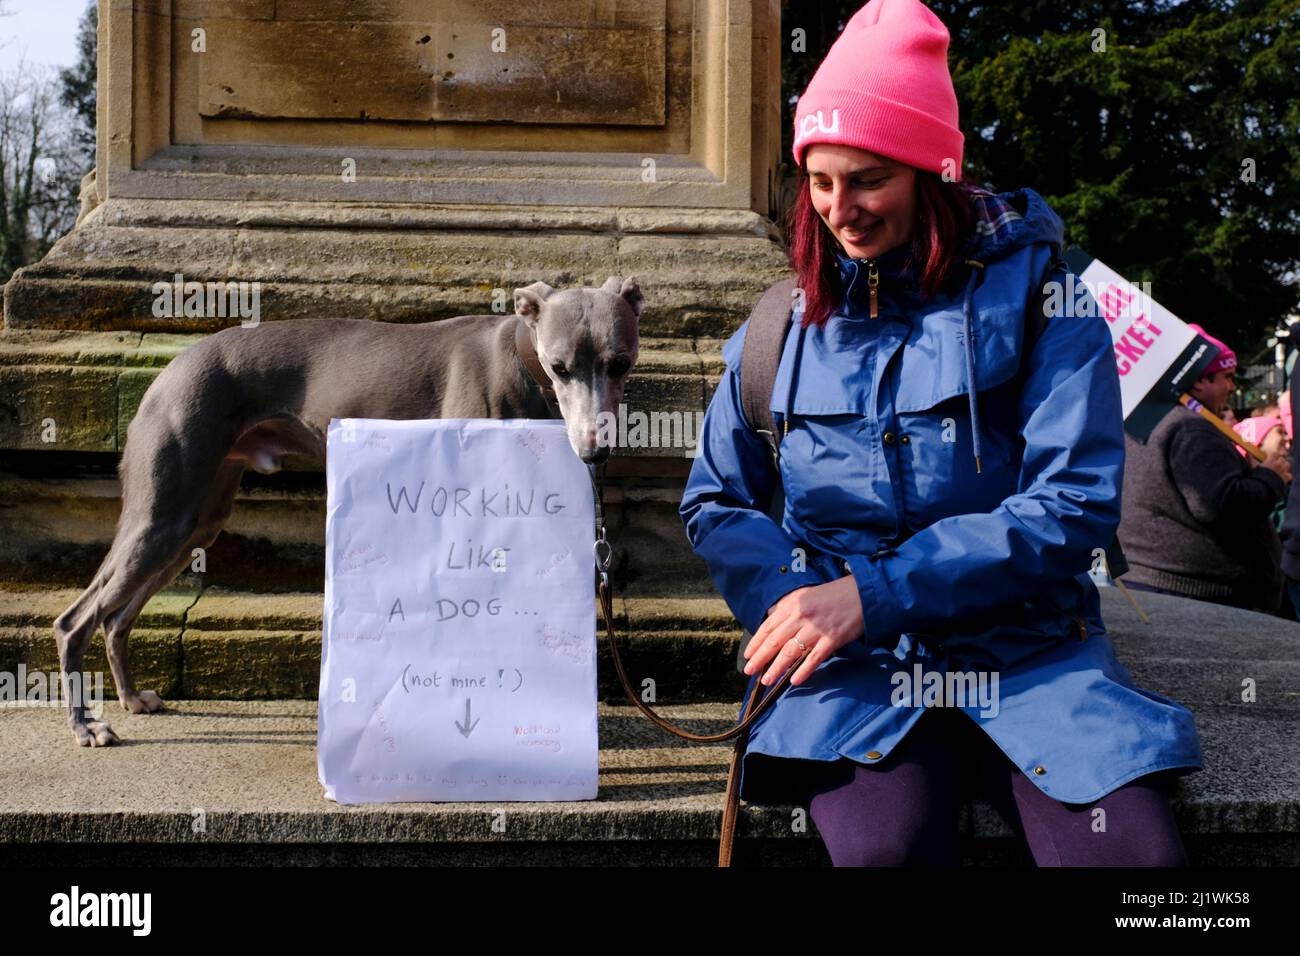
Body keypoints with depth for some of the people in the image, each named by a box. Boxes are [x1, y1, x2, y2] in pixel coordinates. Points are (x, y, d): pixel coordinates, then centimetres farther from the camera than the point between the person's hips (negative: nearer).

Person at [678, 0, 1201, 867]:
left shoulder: (1034, 285, 1)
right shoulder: (789, 317, 10)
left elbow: (1073, 504, -7)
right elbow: (718, 501, 14)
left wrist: (873, 592, -16)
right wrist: (793, 601, -8)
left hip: (1024, 642, 0)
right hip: (854, 660, 1)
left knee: (1133, 848, -26)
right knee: (883, 842, -31)